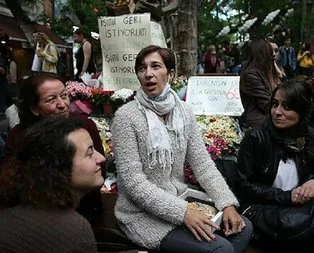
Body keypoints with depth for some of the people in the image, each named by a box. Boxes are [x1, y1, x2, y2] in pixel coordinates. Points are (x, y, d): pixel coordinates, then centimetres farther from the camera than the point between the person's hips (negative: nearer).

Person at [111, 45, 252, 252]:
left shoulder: (184, 111, 1)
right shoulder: (126, 116, -16)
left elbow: (203, 163, 1)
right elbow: (133, 181, -20)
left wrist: (227, 203, -10)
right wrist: (182, 212, -25)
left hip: (181, 200, 6)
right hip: (144, 214, -6)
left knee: (243, 228, 1)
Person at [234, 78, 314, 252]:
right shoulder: (256, 138, -11)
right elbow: (243, 185, -10)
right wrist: (286, 196, -16)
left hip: (300, 205, 4)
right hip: (261, 207, -3)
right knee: (294, 223, -32)